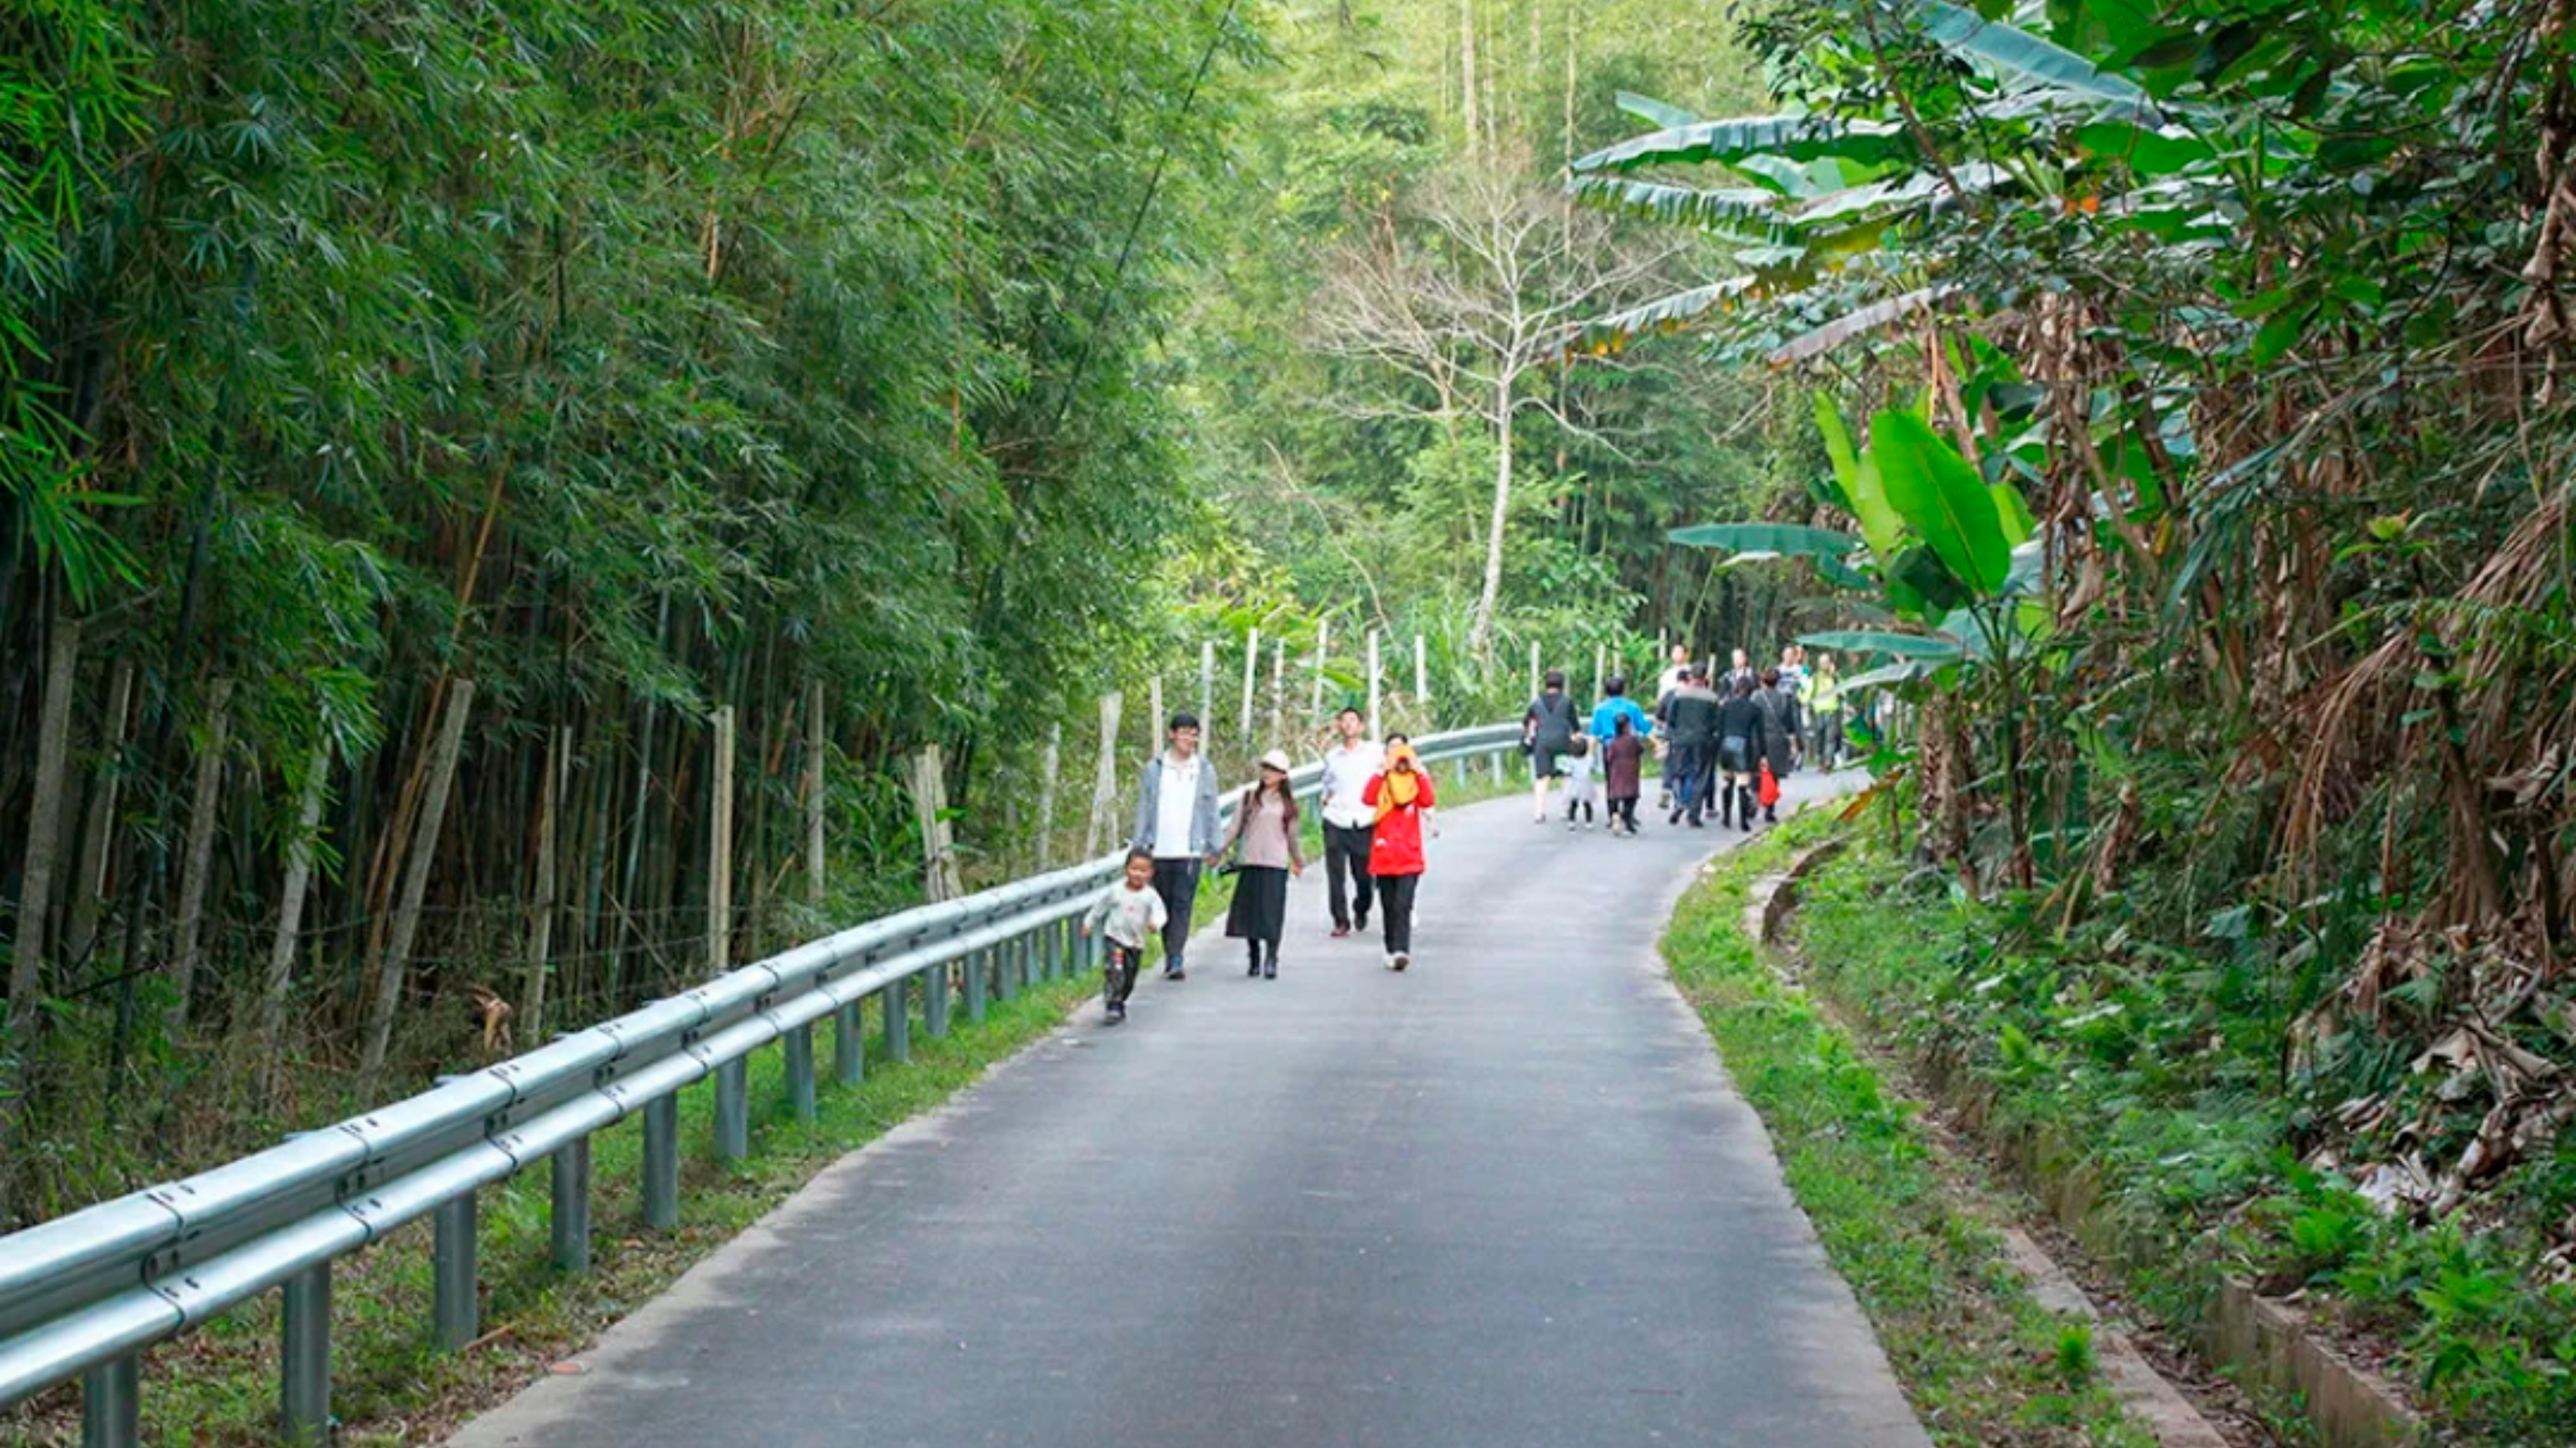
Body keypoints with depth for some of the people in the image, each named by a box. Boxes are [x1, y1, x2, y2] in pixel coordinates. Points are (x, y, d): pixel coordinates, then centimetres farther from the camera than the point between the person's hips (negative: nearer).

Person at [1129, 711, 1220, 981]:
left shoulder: (1205, 770, 8)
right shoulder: (1155, 768, 7)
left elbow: (1211, 811, 11)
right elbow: (1145, 807, 9)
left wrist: (1213, 846, 6)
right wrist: (1139, 844, 4)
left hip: (1190, 850, -1)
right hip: (1160, 850, 1)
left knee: (1183, 905, -10)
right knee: (1165, 906, 7)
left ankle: (1176, 959, -15)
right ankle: (1171, 957, 19)